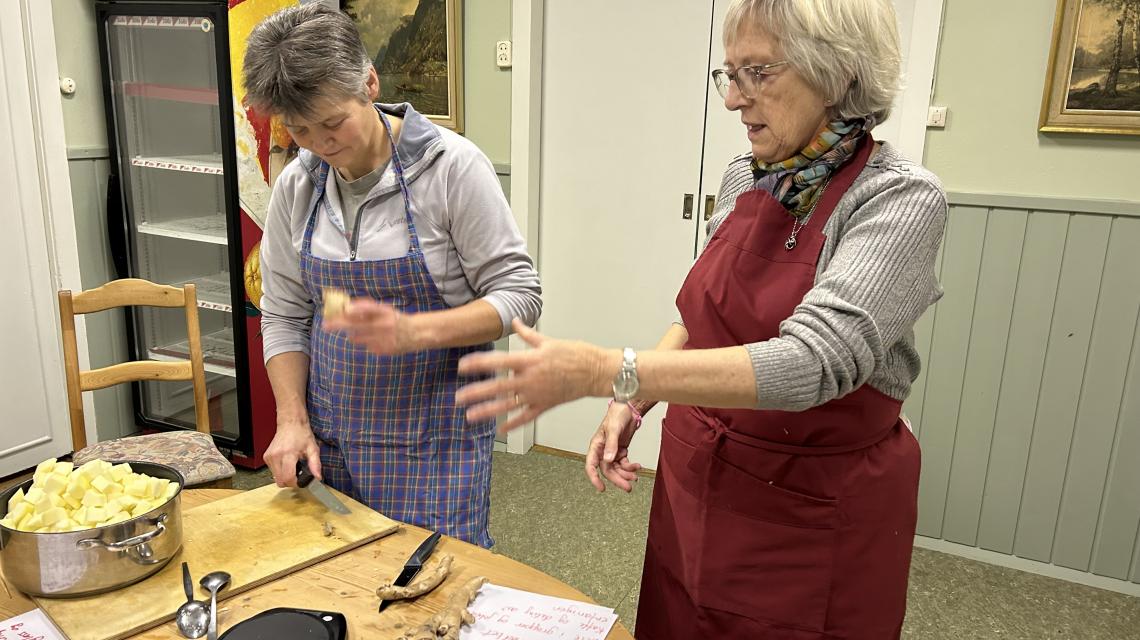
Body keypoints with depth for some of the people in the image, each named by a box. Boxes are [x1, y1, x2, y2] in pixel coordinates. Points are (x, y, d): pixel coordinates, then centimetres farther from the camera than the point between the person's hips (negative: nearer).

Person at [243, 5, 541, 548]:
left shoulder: (452, 166, -13)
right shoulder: (295, 187, 1)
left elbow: (518, 294, -13)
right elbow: (284, 317, 8)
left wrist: (412, 331, -26)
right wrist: (292, 420, -3)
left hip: (435, 433, -4)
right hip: (331, 432, 4)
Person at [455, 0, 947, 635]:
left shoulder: (903, 199, -19)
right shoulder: (744, 178, 0)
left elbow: (813, 362, -32)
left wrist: (605, 372, -37)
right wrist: (634, 401, -3)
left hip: (816, 512, -5)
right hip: (697, 483, 6)